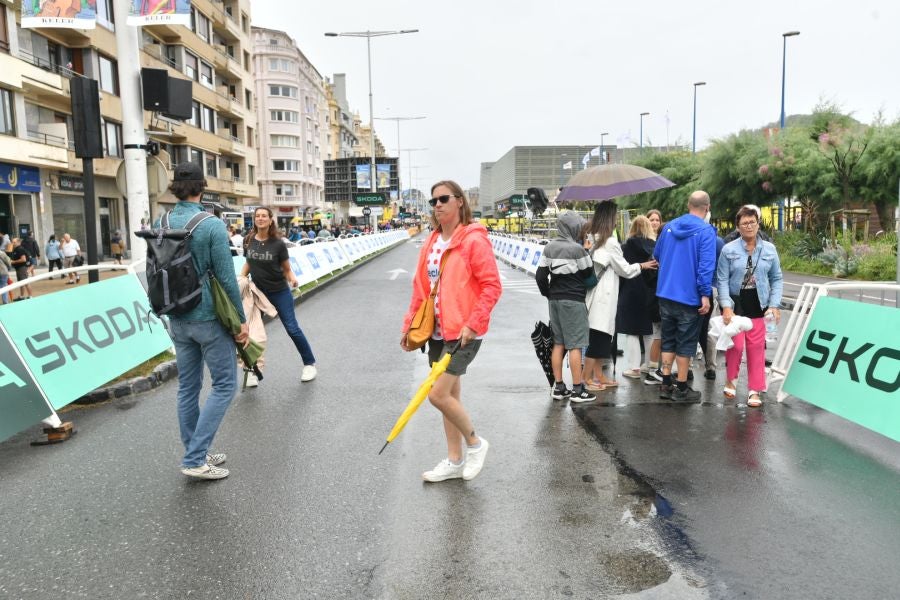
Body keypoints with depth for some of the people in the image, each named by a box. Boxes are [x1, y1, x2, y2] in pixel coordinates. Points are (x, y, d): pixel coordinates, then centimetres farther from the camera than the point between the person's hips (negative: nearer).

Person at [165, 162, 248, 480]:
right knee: (224, 385, 5)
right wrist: (241, 319, -7)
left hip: (179, 320, 6)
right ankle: (195, 458, 1)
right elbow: (226, 278, -15)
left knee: (188, 387, 14)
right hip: (209, 318, -6)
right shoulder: (212, 225, -16)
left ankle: (196, 454, 25)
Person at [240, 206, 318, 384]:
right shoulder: (248, 241, -4)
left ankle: (309, 363, 14)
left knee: (292, 328, -1)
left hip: (280, 292, -3)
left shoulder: (278, 243, -12)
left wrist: (292, 279, -25)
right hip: (258, 292, 3)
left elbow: (286, 268, -5)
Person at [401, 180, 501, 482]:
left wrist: (472, 324, -19)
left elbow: (492, 286, -14)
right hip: (437, 332, 8)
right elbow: (421, 288, 16)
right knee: (449, 395, 14)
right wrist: (410, 325, 13)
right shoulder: (431, 243, 10)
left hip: (463, 333, -7)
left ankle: (475, 443, 14)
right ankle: (455, 461, 27)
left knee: (438, 394, -11)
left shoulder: (474, 240, -12)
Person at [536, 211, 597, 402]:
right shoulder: (577, 249, -12)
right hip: (573, 301, -6)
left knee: (558, 344, 12)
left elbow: (540, 275, 4)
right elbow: (589, 275, -2)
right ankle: (578, 390, 2)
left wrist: (549, 294, 14)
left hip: (555, 300, 6)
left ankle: (558, 387, 16)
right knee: (575, 345, -2)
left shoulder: (549, 248, 5)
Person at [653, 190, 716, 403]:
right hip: (689, 296, -5)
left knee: (668, 340, 15)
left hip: (665, 293, 5)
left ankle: (666, 385, 18)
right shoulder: (706, 231, -10)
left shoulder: (669, 226, 7)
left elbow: (656, 254, 18)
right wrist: (705, 294, -17)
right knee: (686, 343, 4)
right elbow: (706, 265, -18)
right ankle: (681, 389, 12)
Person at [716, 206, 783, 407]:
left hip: (758, 305, 2)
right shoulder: (729, 249, -4)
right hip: (735, 303, -2)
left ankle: (755, 390, 15)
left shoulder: (769, 249, 4)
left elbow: (776, 279, 7)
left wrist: (774, 305, -2)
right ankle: (730, 379, 22)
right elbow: (722, 280, -6)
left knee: (756, 347, 3)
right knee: (736, 344, -5)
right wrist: (726, 305, -14)